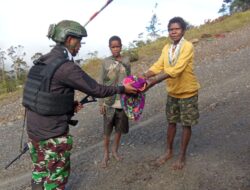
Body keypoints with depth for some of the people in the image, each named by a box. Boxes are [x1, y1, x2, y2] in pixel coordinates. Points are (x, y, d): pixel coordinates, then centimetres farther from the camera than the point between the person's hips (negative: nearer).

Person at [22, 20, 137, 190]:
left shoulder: (42, 62, 6)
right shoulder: (67, 67, -21)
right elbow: (97, 90, -16)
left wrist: (70, 105, 7)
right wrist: (122, 89, -2)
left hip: (33, 128, 8)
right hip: (53, 133, -8)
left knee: (40, 170, 23)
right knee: (57, 176, 11)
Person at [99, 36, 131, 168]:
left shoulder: (126, 61, 1)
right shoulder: (105, 62, -2)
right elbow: (101, 84, 0)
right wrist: (101, 103, -4)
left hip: (123, 101, 2)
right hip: (109, 102, -1)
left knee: (120, 129, 13)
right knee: (107, 130, 7)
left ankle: (115, 150, 34)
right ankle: (106, 154, 25)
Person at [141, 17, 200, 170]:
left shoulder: (188, 47, -20)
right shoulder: (166, 48, 2)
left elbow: (176, 69, -32)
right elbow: (158, 66, -7)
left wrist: (154, 81, -40)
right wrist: (144, 76, -24)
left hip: (187, 92, -6)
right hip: (172, 92, 6)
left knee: (186, 124, 8)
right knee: (171, 122, 16)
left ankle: (182, 156, 24)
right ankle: (169, 151, 33)